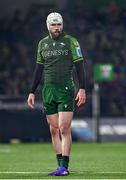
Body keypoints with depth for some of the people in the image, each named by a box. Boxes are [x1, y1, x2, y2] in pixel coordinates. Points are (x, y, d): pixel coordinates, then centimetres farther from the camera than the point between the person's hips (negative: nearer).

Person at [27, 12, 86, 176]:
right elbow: (39, 69, 18)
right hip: (48, 91, 5)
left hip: (66, 90, -5)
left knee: (64, 128, -12)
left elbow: (79, 65, -2)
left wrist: (82, 89, -11)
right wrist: (32, 92, 15)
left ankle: (65, 166, -11)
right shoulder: (42, 44, 12)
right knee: (54, 130, 5)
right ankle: (60, 165, 10)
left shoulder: (71, 41, -1)